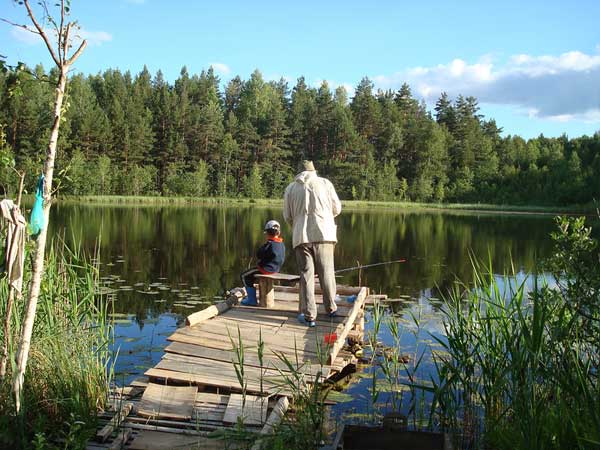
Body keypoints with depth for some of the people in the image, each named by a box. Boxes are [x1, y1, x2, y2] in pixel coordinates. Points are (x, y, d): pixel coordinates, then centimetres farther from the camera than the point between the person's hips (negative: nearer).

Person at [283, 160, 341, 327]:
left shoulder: (291, 188, 10)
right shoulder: (325, 183, 7)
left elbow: (287, 216, 10)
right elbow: (337, 208, 8)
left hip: (301, 236, 0)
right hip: (324, 233, 0)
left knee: (306, 274, 2)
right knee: (326, 272, 10)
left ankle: (309, 315, 1)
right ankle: (331, 308, 20)